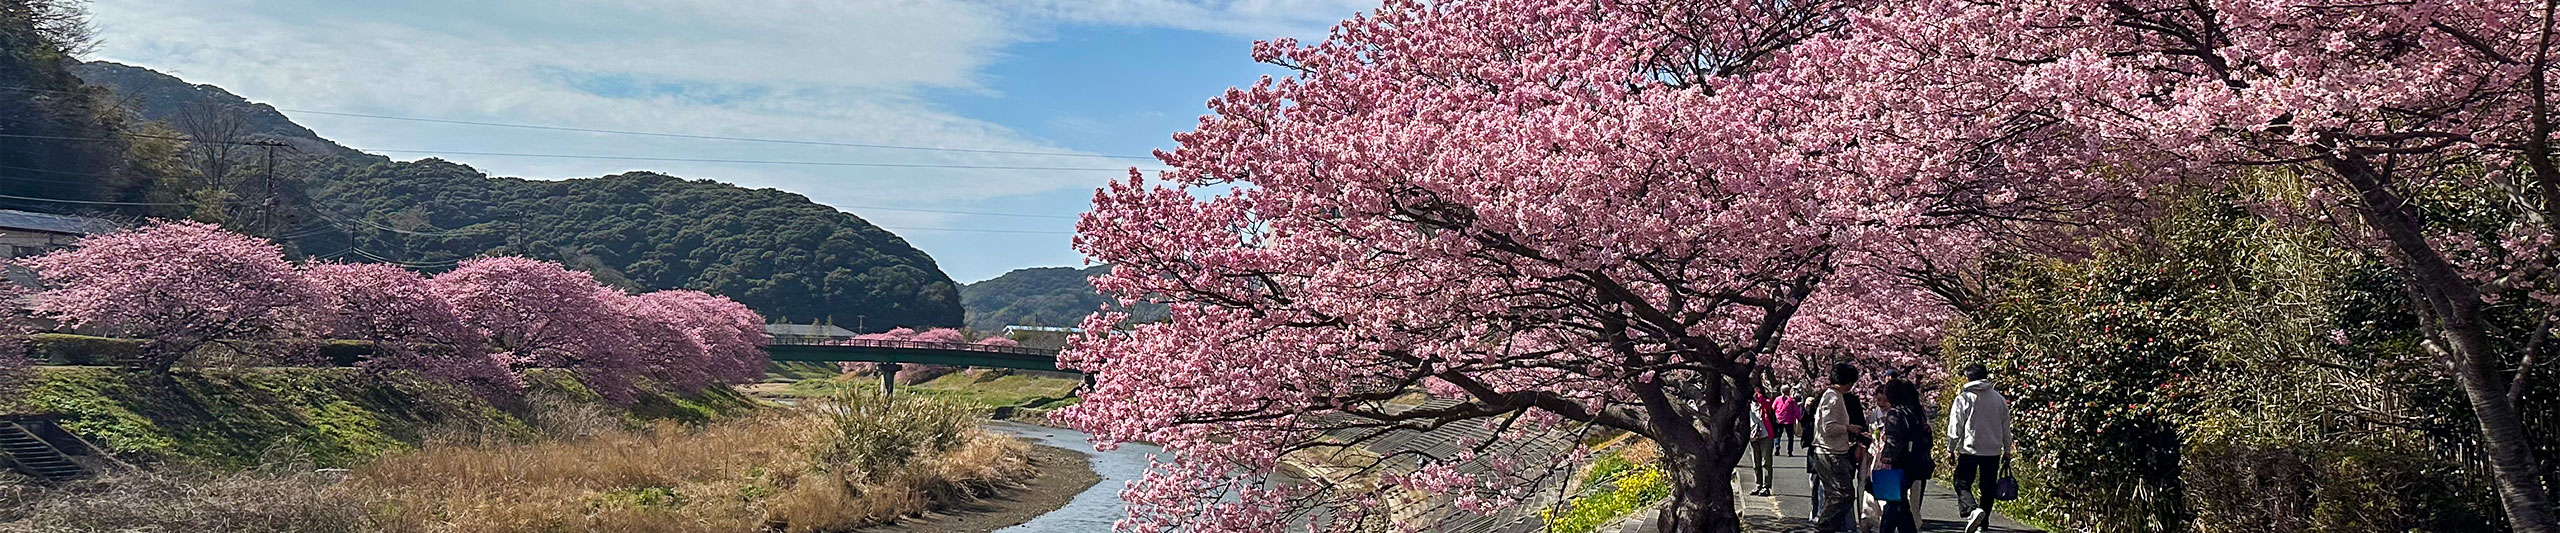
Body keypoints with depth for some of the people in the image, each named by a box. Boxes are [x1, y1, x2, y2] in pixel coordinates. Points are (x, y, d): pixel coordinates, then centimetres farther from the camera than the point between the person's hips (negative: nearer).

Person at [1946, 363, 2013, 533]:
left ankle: (1972, 510, -24)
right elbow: (2006, 427, 14)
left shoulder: (1963, 398, -8)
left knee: (1962, 484, 1)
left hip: (1969, 450, -4)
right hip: (1993, 451, 4)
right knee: (1987, 488, 11)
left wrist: (1950, 448, 4)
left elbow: (1955, 426, -6)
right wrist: (2006, 449, 23)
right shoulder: (1999, 398, 7)